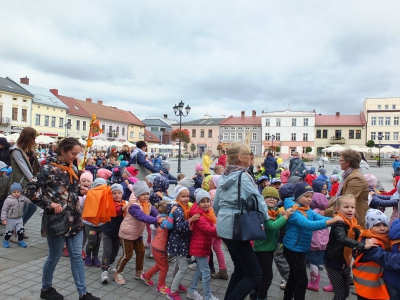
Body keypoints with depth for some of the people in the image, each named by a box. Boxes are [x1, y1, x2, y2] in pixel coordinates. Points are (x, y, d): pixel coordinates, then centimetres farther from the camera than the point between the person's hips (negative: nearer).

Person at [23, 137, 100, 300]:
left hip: (74, 220, 7)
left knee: (77, 256, 9)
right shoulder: (49, 169, -15)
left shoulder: (73, 169, 7)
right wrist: (50, 204, -20)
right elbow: (29, 190, -20)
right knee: (54, 256, 12)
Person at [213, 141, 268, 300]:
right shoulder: (243, 176, -14)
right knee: (254, 273, -1)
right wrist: (265, 218, 5)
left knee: (241, 268, 21)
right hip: (235, 228, -9)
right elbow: (258, 199, -12)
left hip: (225, 226, 9)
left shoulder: (225, 176, 11)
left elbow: (216, 204, 16)